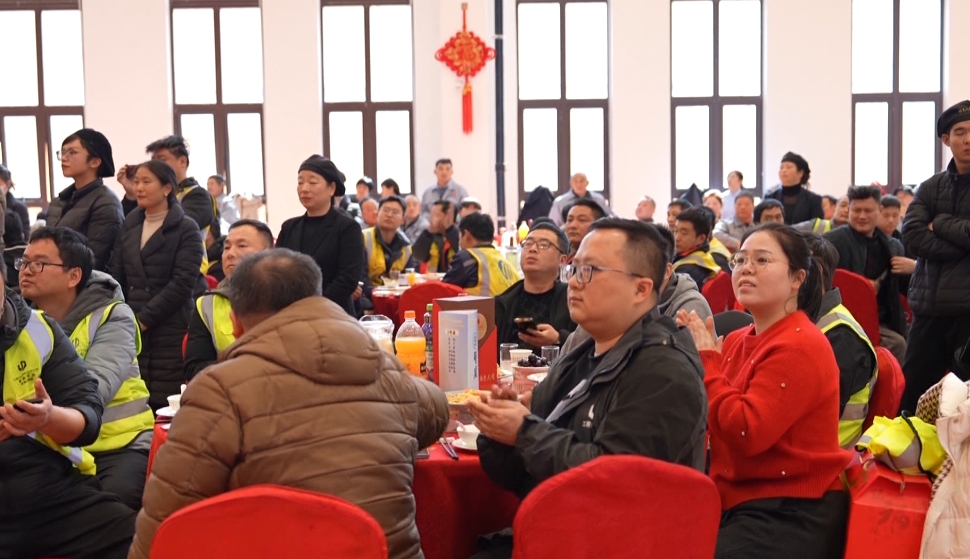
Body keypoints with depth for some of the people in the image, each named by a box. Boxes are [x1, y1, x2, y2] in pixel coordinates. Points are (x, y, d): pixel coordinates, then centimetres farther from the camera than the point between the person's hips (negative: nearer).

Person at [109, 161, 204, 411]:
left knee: (166, 406, -5)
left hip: (170, 333, -4)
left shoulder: (186, 229, -2)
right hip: (131, 332, 4)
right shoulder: (129, 226, 15)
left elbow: (183, 282, -10)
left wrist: (144, 319, -12)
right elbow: (117, 276, 12)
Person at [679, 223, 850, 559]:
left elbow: (747, 433, -25)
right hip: (737, 502, 8)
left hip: (790, 514, -7)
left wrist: (706, 359, -17)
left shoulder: (800, 346, -15)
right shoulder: (737, 341, 9)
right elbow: (710, 423, 10)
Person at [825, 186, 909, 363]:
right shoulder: (833, 241, -3)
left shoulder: (893, 247, 14)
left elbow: (907, 289, 19)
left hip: (883, 322, 6)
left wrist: (914, 269, -3)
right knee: (896, 344, -23)